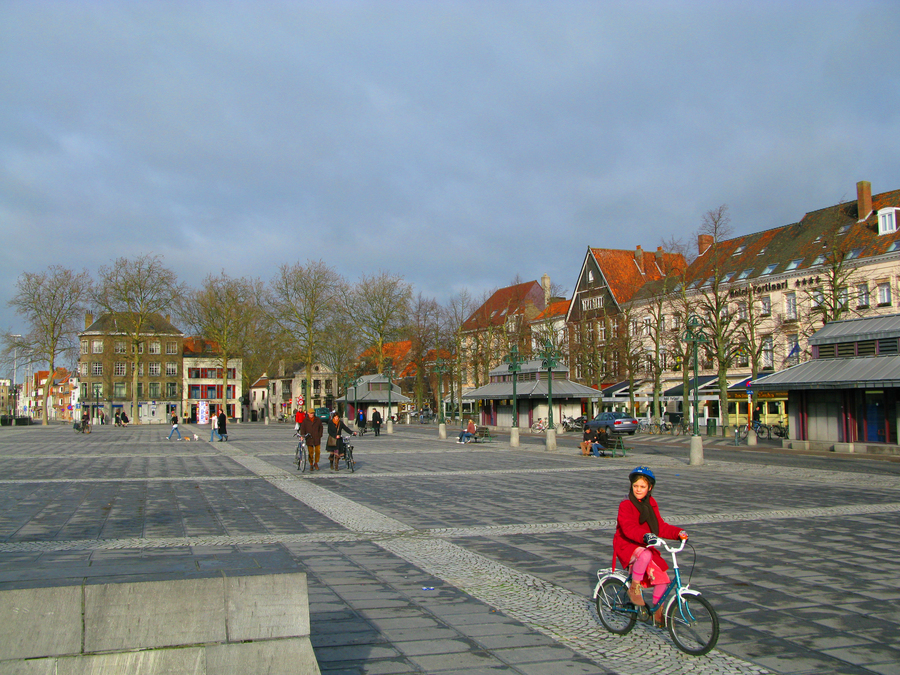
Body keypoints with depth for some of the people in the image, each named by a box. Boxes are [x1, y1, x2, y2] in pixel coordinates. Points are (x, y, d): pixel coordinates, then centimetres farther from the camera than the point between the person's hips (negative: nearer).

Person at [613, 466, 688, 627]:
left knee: (661, 578, -6)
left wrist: (678, 532, -8)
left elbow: (660, 526, 8)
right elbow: (629, 528, -27)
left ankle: (657, 613, 14)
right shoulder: (626, 505, -13)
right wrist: (645, 536, -44)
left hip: (645, 546, 7)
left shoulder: (651, 504, 9)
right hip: (627, 546, -6)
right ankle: (633, 588, -17)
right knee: (644, 555, -38)